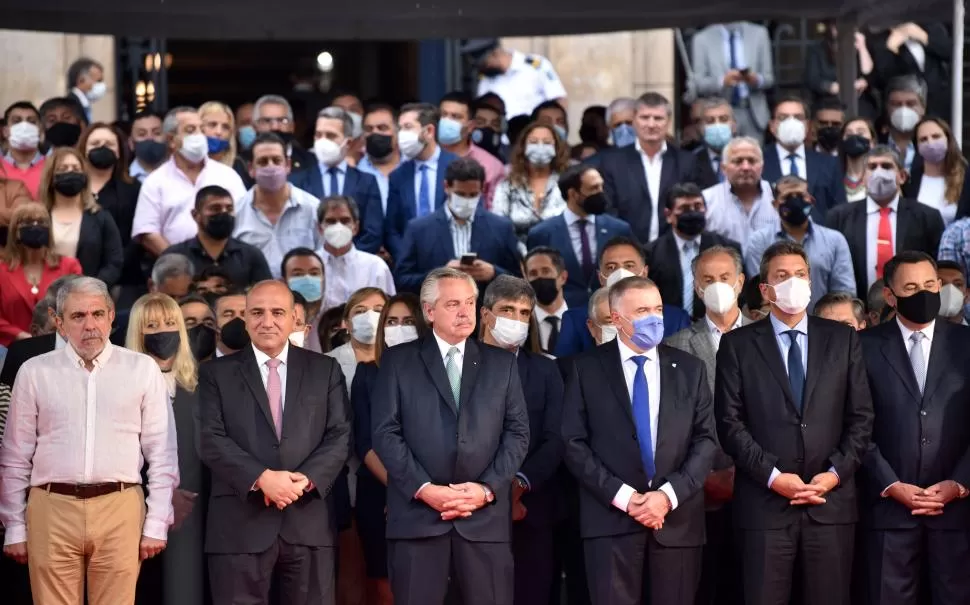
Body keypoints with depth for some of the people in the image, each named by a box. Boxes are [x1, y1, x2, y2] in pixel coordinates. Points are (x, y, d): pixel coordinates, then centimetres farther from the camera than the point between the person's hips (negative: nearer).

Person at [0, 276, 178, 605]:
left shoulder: (143, 369, 6)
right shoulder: (34, 372, 7)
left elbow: (162, 454, 6)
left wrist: (157, 524, 2)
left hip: (119, 508, 0)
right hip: (52, 508, 0)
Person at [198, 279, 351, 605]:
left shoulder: (325, 370, 12)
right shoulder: (216, 373, 7)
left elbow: (340, 435, 4)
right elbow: (211, 440, -3)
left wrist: (305, 479, -13)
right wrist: (262, 478, -16)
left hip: (308, 521, 1)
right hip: (240, 524, -1)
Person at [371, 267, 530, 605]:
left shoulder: (502, 363, 15)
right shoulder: (398, 361, 8)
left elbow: (517, 433, 8)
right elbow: (385, 432, 0)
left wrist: (487, 489, -6)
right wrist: (423, 488, -11)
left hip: (486, 516, 1)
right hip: (417, 514, -1)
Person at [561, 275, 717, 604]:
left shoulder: (690, 369, 10)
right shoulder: (586, 368, 4)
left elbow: (706, 440, 5)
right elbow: (574, 443, -1)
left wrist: (669, 495, -9)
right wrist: (623, 497, -11)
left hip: (678, 519, 2)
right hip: (611, 519, -2)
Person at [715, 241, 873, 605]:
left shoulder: (842, 340, 11)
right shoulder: (738, 344, 6)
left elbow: (861, 417, 8)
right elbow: (730, 422, -1)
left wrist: (836, 473, -5)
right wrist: (772, 476, -10)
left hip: (831, 502, 1)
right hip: (765, 502, -1)